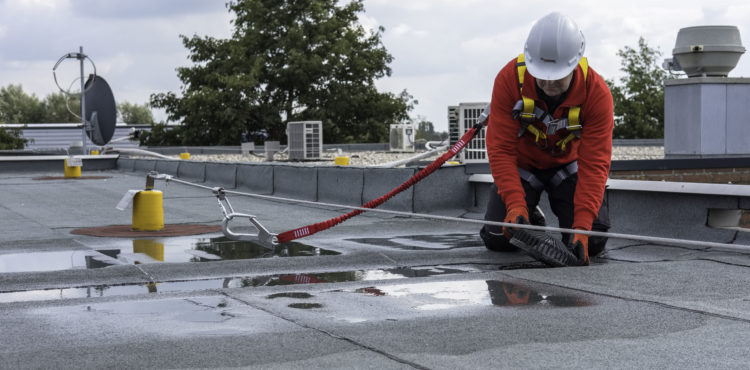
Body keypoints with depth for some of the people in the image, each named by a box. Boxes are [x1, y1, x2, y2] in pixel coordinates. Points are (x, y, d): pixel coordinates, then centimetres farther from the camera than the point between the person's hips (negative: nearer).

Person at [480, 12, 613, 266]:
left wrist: (582, 226, -40)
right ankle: (531, 219, 21)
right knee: (498, 239, -12)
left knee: (592, 242, -17)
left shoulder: (597, 92, -28)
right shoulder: (508, 79, -28)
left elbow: (594, 163, -29)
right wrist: (516, 204, -40)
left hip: (569, 164, 0)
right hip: (522, 165, 1)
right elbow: (501, 150, -26)